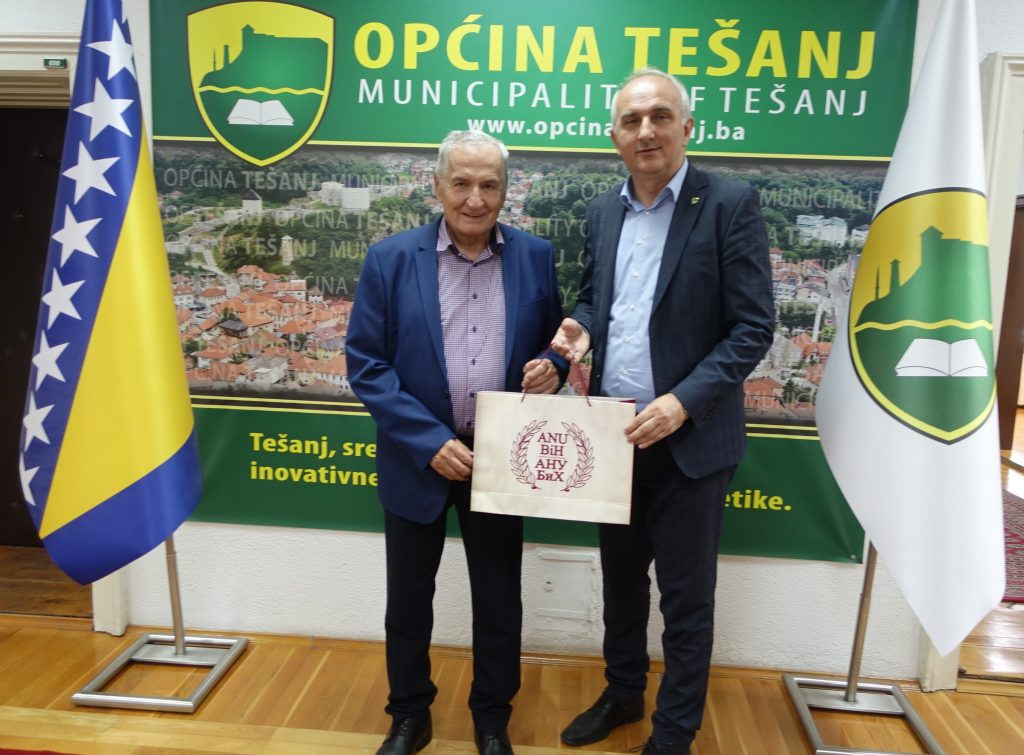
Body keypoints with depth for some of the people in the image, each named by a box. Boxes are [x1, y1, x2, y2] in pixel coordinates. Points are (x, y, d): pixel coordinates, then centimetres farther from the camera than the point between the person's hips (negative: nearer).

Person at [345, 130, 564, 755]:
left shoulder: (536, 257, -2)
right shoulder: (390, 260, -7)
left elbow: (555, 338, 10)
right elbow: (365, 364, -9)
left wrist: (551, 367, -14)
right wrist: (430, 441, -17)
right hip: (418, 458, -1)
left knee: (499, 601, 15)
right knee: (409, 600, 16)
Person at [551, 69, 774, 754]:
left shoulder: (731, 204, -10)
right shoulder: (603, 211, 7)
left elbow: (754, 328, -12)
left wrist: (683, 402, -22)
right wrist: (581, 326, -5)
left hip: (689, 440, -5)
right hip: (613, 435, 5)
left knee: (685, 598, 10)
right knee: (621, 579, 21)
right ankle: (623, 694, 43)